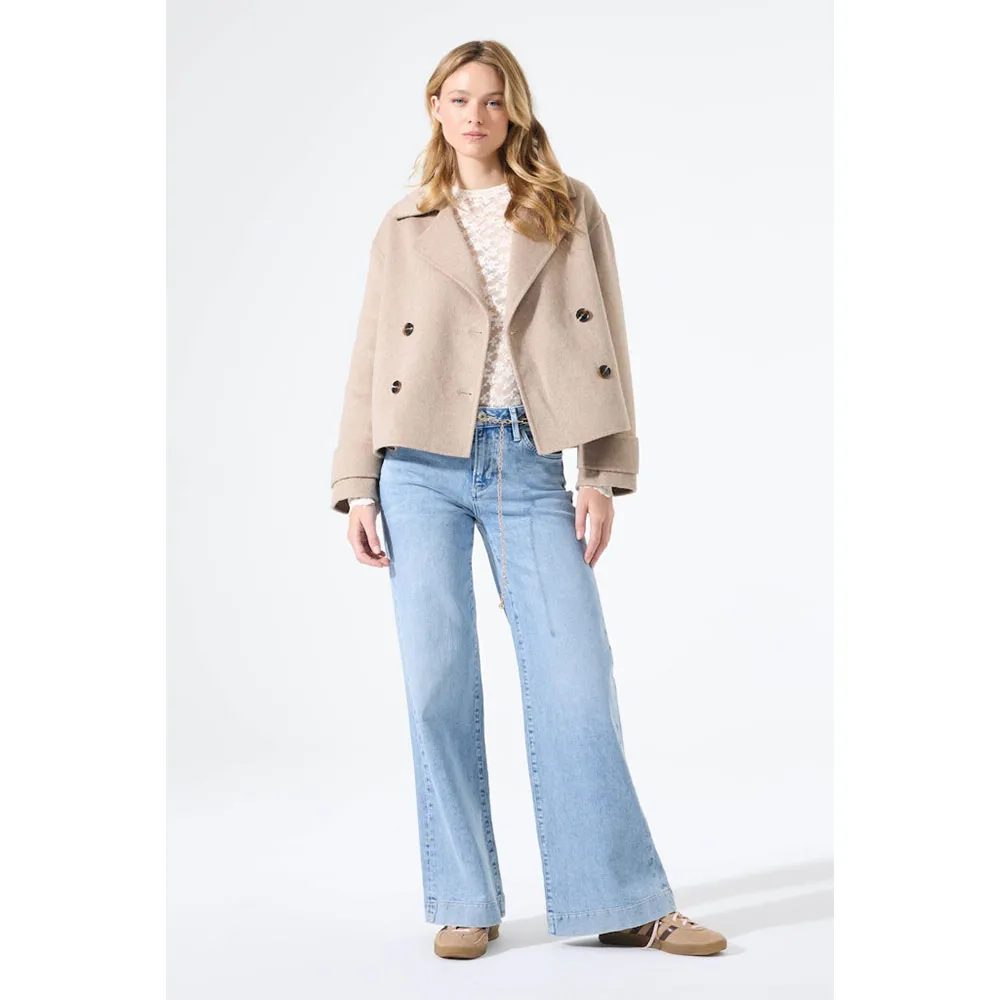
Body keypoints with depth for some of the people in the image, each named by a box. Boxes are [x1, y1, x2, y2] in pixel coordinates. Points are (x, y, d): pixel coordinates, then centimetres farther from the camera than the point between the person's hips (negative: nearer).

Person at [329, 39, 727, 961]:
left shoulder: (571, 211, 11)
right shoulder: (405, 227, 13)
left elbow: (605, 343, 7)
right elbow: (372, 357, 11)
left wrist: (604, 474, -2)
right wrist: (357, 487, 3)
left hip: (530, 468, 0)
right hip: (423, 466, 1)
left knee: (575, 676, -4)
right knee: (438, 680, 0)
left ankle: (624, 902, 6)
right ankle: (464, 903, 12)